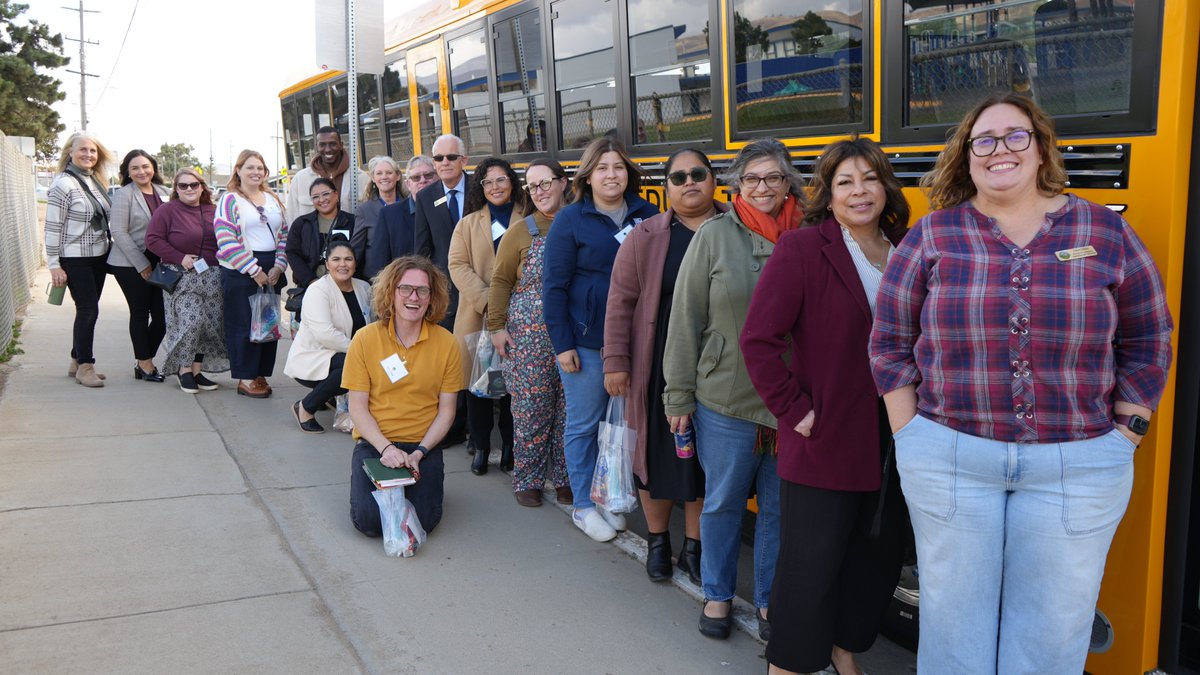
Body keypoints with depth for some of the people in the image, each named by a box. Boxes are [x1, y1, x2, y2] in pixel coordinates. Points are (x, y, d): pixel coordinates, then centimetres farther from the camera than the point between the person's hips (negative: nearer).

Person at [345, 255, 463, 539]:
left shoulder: (447, 344, -3)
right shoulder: (365, 340, -4)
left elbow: (446, 409, 1)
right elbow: (358, 407, -3)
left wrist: (420, 452, -12)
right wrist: (386, 447, -17)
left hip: (424, 444, 0)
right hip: (374, 442, 0)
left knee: (424, 520, -19)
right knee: (368, 519, -19)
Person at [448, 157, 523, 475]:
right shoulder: (469, 224, 13)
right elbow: (458, 265, 2)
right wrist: (487, 301, -13)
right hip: (477, 315, 2)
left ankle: (510, 446, 15)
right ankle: (481, 447, 15)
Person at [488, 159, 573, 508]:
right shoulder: (521, 233, 5)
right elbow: (500, 281, 5)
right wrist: (496, 326, -2)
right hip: (529, 335, -1)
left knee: (569, 409, 5)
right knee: (531, 407, 1)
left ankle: (564, 478, 19)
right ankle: (527, 480, 14)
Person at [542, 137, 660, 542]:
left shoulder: (648, 216, 4)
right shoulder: (570, 221, -4)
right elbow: (554, 285, -5)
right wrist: (562, 343, -9)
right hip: (586, 341, -3)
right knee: (584, 424, 6)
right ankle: (583, 505, 20)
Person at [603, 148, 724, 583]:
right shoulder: (646, 236, -1)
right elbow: (621, 302, -2)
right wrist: (615, 362, -7)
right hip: (660, 369, -1)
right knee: (658, 453, 10)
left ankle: (694, 547, 28)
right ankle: (657, 540, 31)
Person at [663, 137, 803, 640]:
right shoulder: (714, 237, -4)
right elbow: (685, 321, -3)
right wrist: (678, 396, -4)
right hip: (725, 402, -1)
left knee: (779, 506, 13)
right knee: (723, 501, 13)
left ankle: (769, 600, 31)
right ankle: (717, 595, 33)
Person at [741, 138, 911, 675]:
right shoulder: (802, 249, -11)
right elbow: (758, 339, -15)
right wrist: (794, 409, -15)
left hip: (890, 442, 6)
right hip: (824, 441, -6)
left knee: (879, 556, 17)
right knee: (810, 564, 3)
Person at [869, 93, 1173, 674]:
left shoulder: (1107, 233, 2)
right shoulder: (932, 236, 0)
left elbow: (1147, 347, 6)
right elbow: (890, 344, 3)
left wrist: (1119, 442, 1)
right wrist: (914, 439, -2)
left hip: (1076, 467, 1)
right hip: (948, 462, 0)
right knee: (953, 625, 13)